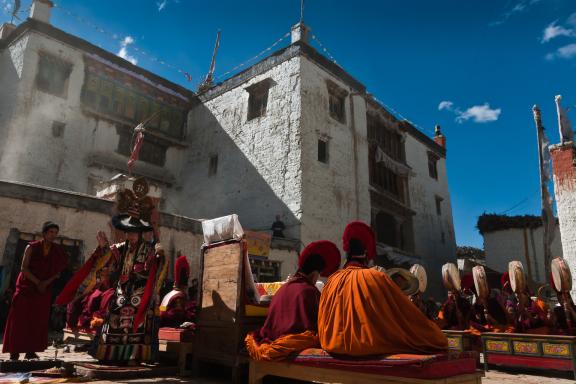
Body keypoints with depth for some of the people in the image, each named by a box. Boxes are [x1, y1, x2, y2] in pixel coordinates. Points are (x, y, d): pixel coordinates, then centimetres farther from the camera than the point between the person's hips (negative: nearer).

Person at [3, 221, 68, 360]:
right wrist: (37, 282, -15)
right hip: (26, 287, -2)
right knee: (20, 318, -3)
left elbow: (59, 270, 3)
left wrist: (46, 282, -12)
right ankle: (14, 351, 2)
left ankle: (31, 351, 6)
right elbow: (24, 268, -8)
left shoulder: (58, 251, 4)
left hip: (45, 289, 3)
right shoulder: (32, 247, -3)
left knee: (38, 320, 1)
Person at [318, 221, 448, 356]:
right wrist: (440, 341, 9)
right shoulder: (376, 278, -12)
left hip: (335, 348, 5)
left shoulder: (332, 281, 0)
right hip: (372, 348, -5)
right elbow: (411, 316, -4)